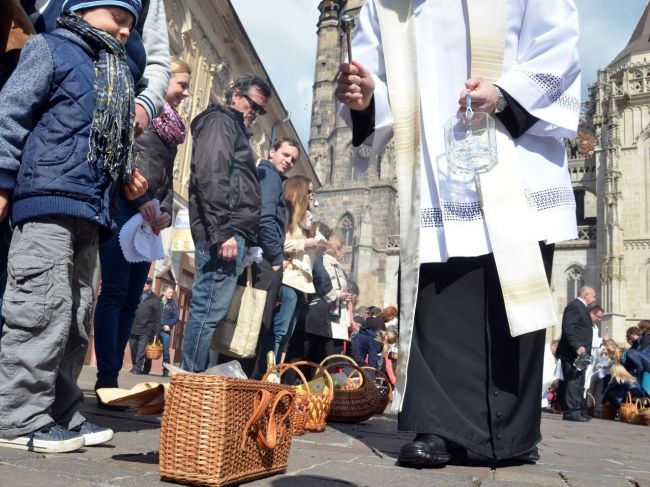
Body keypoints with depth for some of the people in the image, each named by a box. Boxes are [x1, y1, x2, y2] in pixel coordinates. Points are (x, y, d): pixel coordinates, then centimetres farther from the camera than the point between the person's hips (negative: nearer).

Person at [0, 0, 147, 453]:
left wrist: (125, 180, 10)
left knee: (76, 318, 8)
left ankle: (62, 416, 15)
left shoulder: (118, 73, 25)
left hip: (91, 211, 8)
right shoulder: (50, 48, 5)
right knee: (43, 309, -11)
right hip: (48, 198, -8)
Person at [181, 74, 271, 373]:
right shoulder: (221, 121, 1)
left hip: (232, 233, 10)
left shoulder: (235, 129, 31)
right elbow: (211, 177, -15)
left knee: (211, 310, 8)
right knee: (210, 310, -11)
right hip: (225, 233, -10)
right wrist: (222, 232, -21)